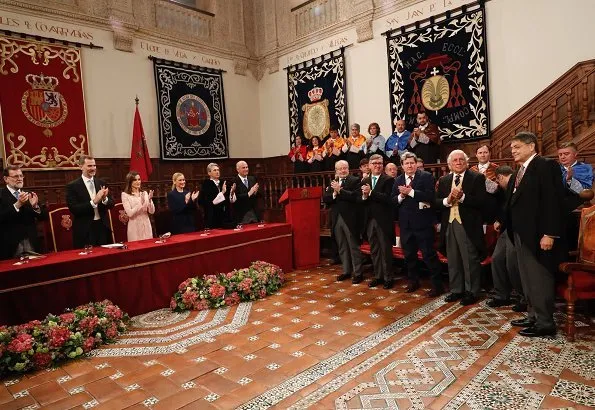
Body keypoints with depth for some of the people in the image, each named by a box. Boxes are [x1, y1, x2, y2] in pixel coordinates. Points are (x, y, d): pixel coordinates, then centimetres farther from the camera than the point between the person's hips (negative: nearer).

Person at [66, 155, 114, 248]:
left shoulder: (101, 183, 8)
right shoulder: (72, 186, -4)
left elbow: (111, 204, 6)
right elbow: (73, 209, -13)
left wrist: (104, 199, -16)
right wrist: (94, 201, -23)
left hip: (103, 227, 4)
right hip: (85, 230, -4)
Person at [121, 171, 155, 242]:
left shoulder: (145, 193, 7)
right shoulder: (125, 195, -4)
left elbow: (152, 211, 2)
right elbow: (130, 213, -14)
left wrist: (150, 200, -14)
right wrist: (141, 203, -24)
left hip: (146, 225, 4)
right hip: (134, 226, -4)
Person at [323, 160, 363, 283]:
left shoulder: (355, 181, -3)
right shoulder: (333, 183, 13)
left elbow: (356, 196, -19)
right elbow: (325, 198, 4)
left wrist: (340, 190, -19)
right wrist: (334, 194, -14)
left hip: (349, 219, -5)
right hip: (336, 219, 5)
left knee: (354, 246, 2)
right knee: (342, 247, 14)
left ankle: (358, 273, 11)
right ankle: (346, 271, 26)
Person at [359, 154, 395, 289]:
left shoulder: (388, 180, -5)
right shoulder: (365, 181, 12)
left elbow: (387, 198, -18)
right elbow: (359, 200, 7)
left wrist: (370, 193, -20)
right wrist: (364, 196, -14)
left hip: (383, 220, -5)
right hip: (369, 220, 5)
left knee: (386, 250, 3)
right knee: (374, 250, 13)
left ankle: (388, 278, 16)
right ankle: (377, 276, 25)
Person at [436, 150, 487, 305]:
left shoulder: (477, 178, -3)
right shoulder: (443, 180, 11)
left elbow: (481, 201, -13)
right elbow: (437, 202, 5)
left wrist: (462, 197, -22)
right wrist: (447, 200, -14)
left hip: (468, 226, -5)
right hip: (449, 225, 5)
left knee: (471, 260, 3)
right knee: (453, 260, 13)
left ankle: (471, 292, 17)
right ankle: (456, 290, 26)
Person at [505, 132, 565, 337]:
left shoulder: (546, 166, -11)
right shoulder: (519, 172, 16)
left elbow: (553, 201, -18)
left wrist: (549, 234, -22)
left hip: (537, 234, -9)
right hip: (521, 233, 9)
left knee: (540, 279, -1)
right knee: (527, 279, 16)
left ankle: (545, 323, 11)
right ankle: (533, 316, 27)